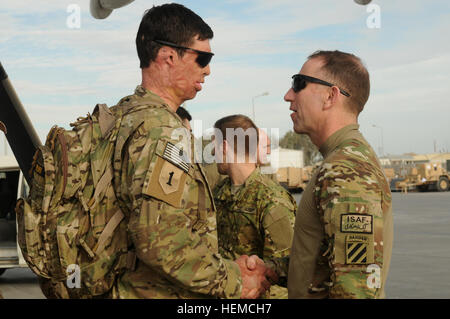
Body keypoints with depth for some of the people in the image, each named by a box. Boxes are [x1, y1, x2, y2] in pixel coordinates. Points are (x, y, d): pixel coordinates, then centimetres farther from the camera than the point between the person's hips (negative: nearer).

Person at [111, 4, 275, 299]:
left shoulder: (126, 115, 10)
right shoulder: (165, 132, -20)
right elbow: (159, 238, -28)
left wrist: (229, 267, 3)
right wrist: (234, 282, -16)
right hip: (157, 293, -9)